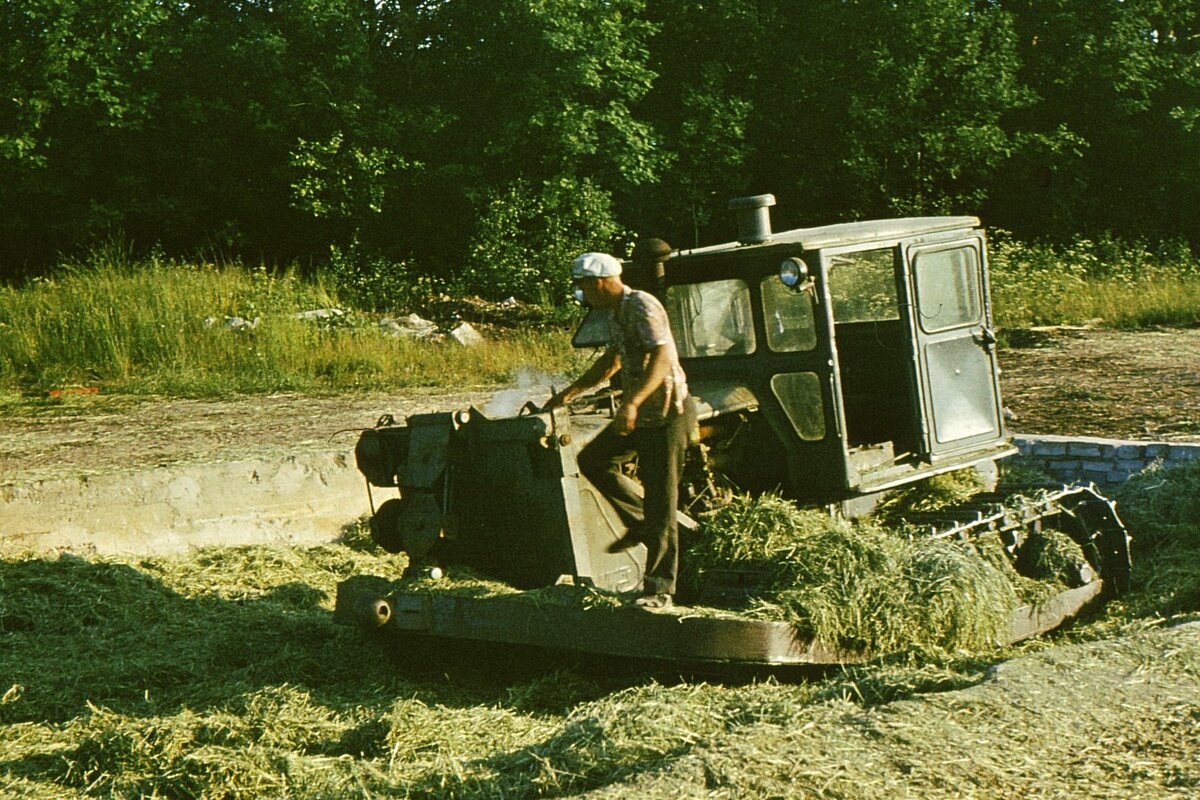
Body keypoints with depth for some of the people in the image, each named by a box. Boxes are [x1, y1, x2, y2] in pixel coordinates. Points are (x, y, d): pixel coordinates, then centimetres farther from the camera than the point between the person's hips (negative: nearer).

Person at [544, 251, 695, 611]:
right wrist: (569, 393, 31)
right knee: (593, 460, 12)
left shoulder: (642, 306, -16)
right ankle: (640, 523, 20)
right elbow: (611, 361, 29)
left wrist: (632, 402, -38)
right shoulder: (615, 313, 14)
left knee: (660, 501, -7)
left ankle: (659, 590, -2)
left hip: (667, 413, -10)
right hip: (639, 414, 10)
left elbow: (663, 357, -29)